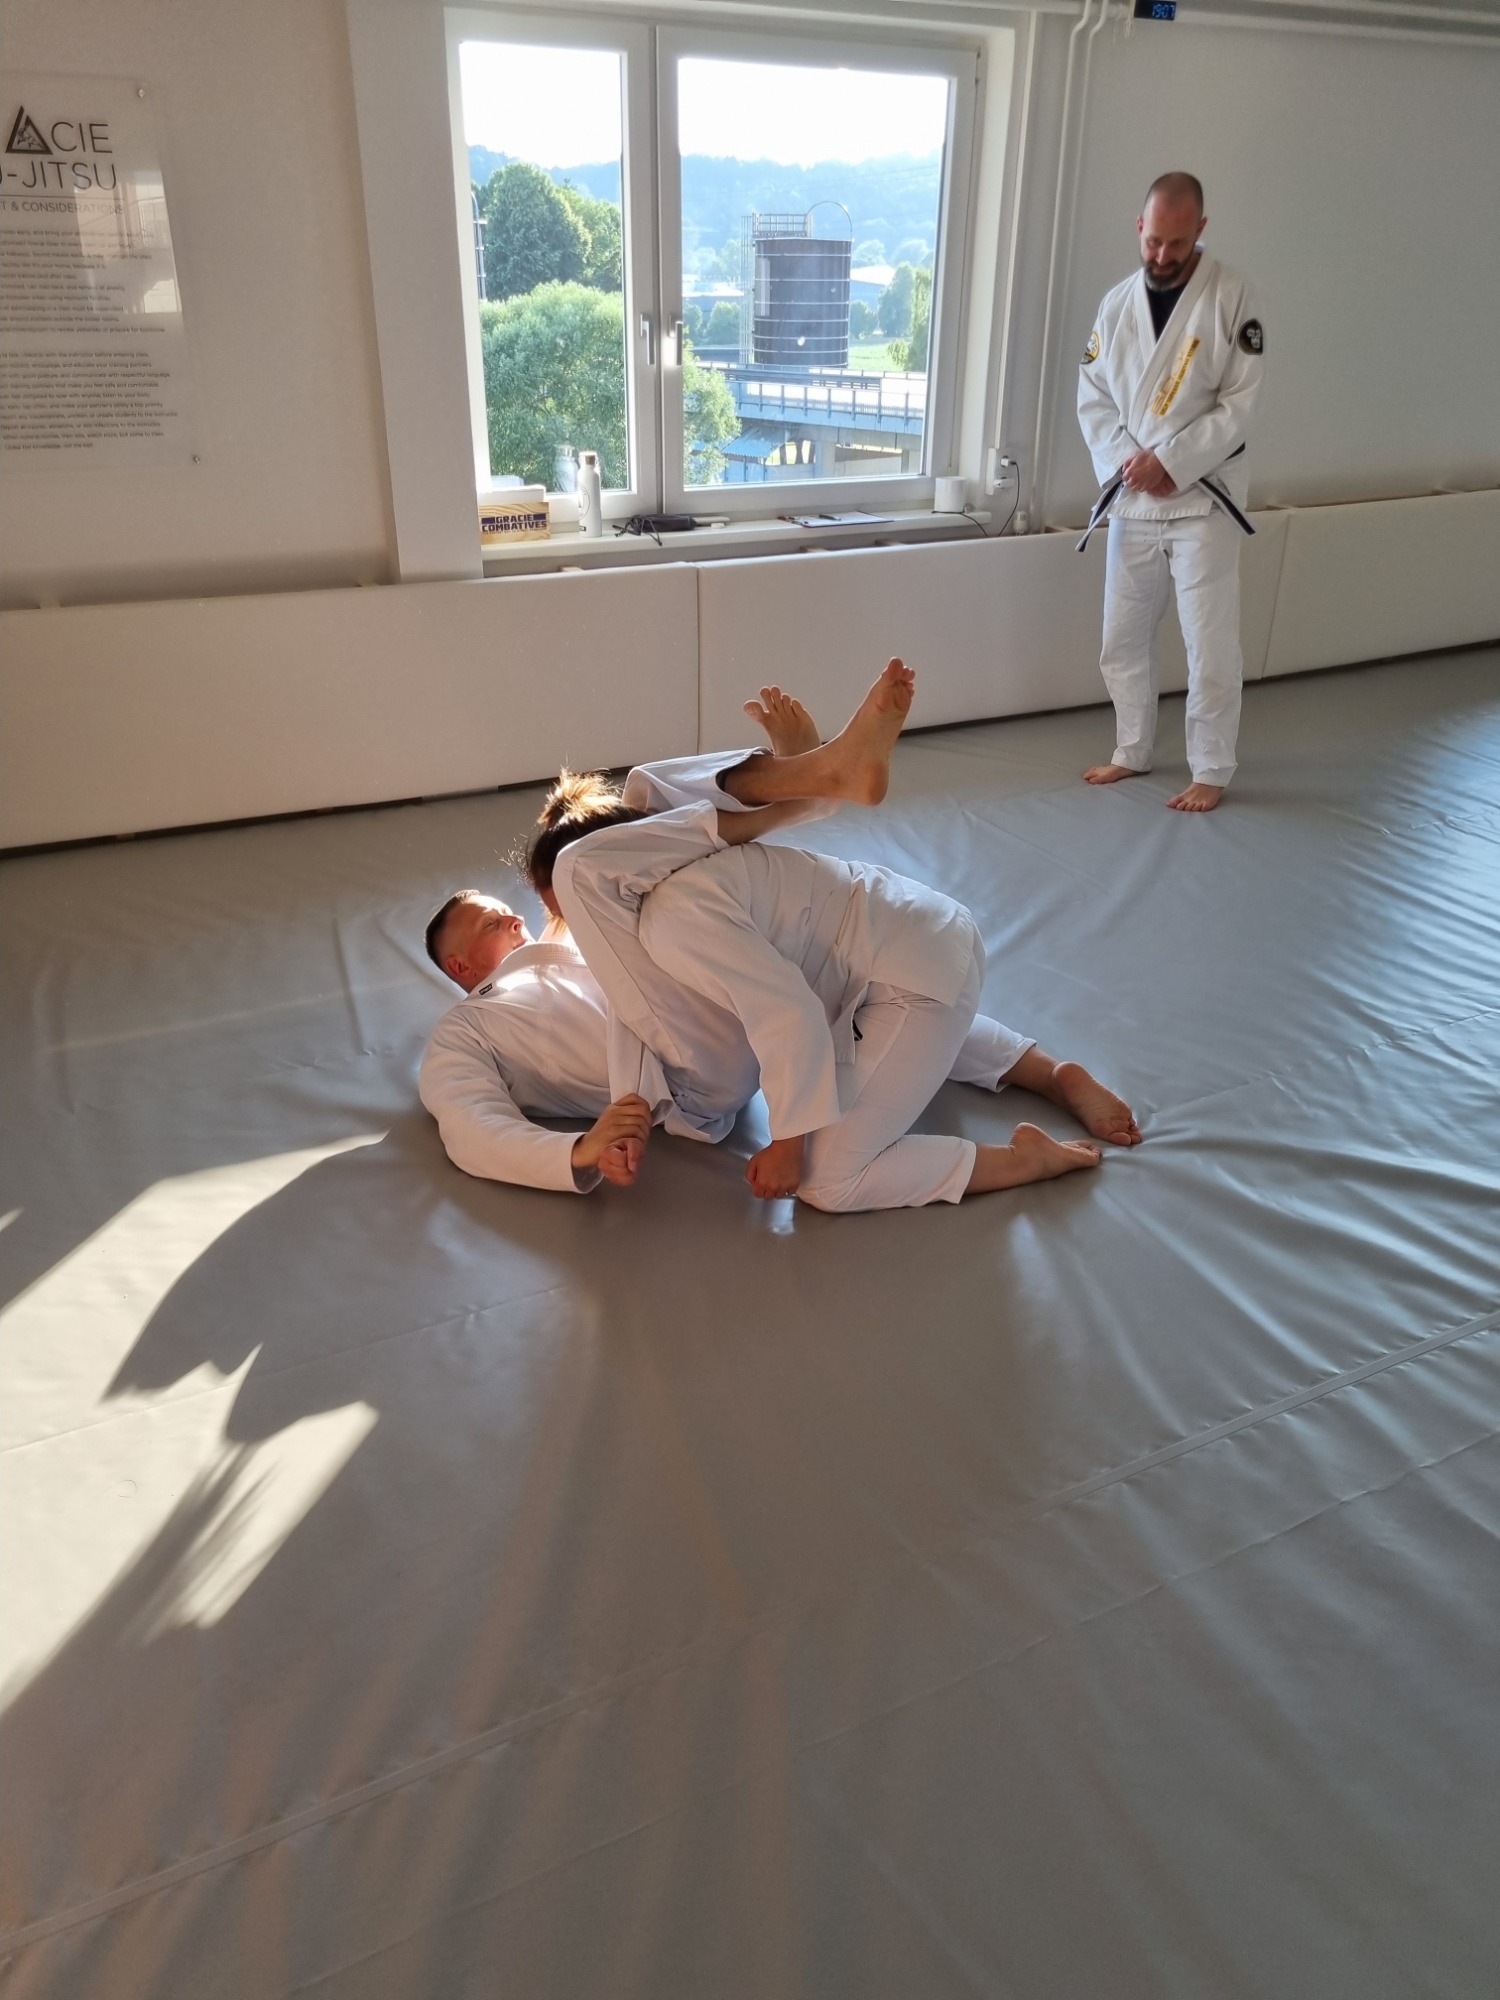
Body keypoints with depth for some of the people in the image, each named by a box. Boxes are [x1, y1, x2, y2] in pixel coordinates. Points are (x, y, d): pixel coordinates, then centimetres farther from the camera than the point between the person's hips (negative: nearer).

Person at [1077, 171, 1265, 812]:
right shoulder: (1117, 302, 7)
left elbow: (1240, 403, -10)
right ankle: (1132, 752, 29)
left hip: (1202, 497, -4)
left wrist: (1169, 462, -18)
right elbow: (1092, 397, 6)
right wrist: (1123, 462, -10)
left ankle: (1211, 772, 10)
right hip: (1130, 499, 5)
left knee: (1210, 644, -3)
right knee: (1124, 637, 12)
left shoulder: (1230, 296, -6)